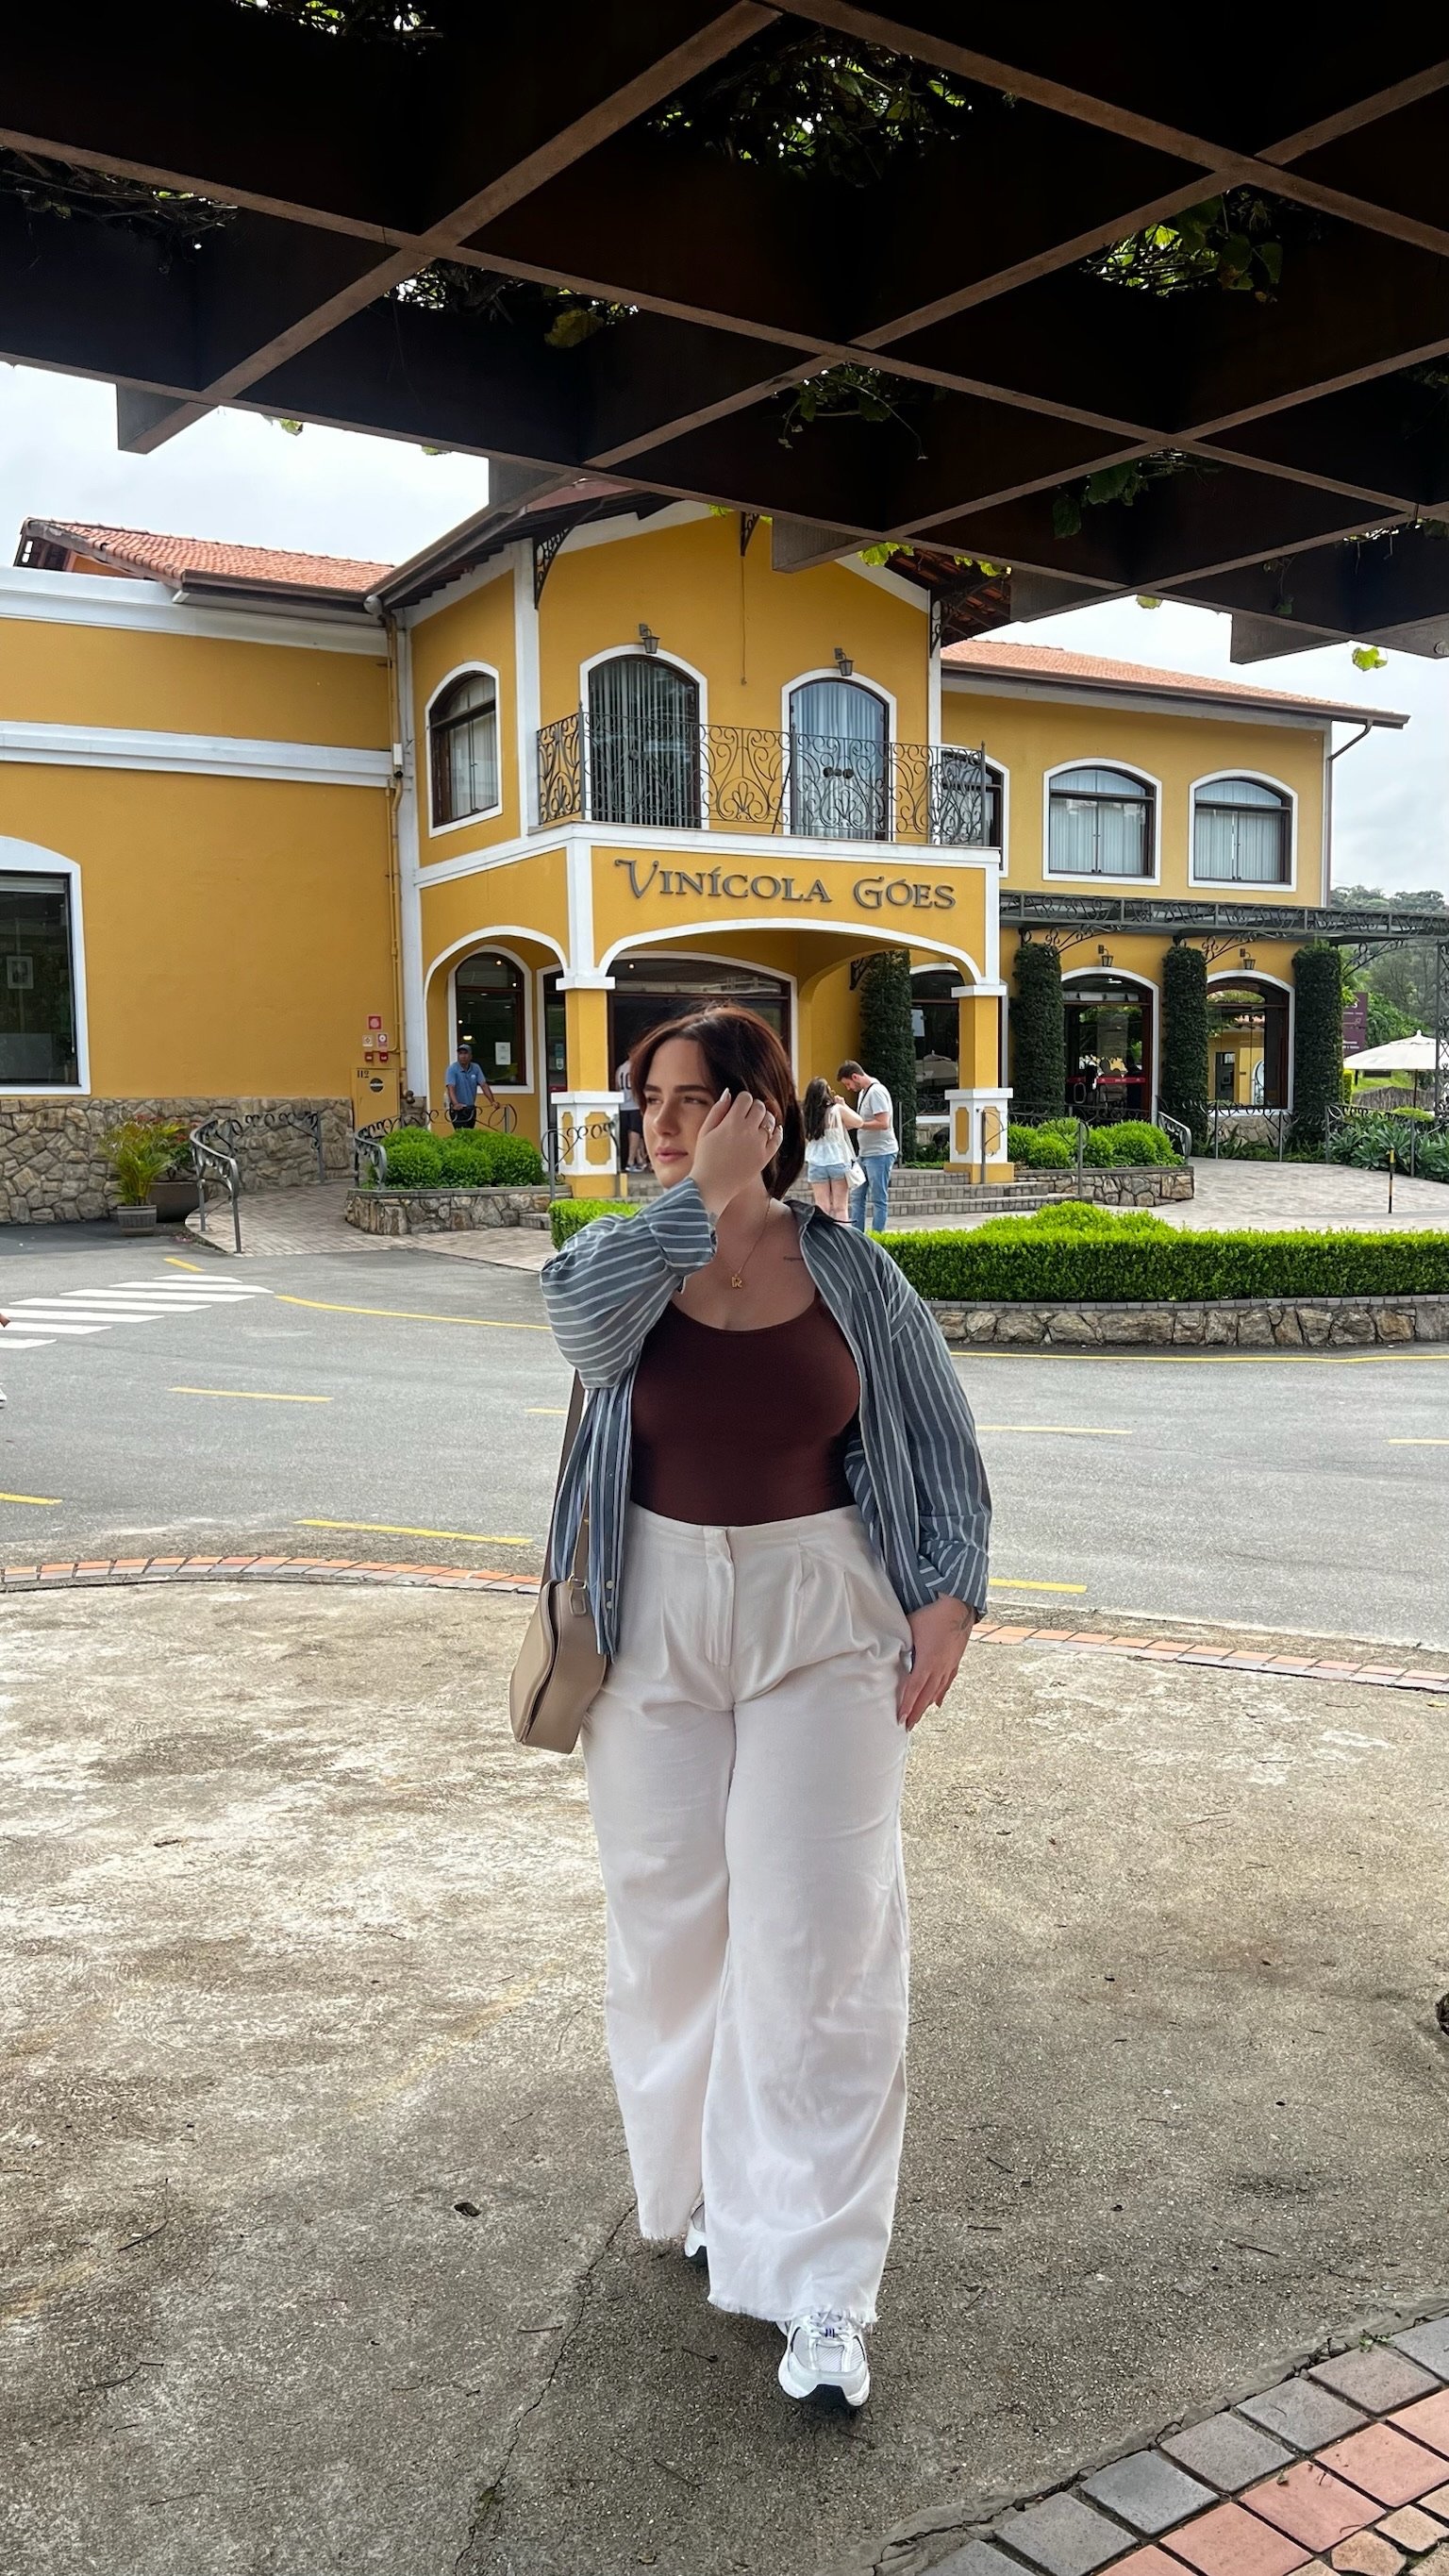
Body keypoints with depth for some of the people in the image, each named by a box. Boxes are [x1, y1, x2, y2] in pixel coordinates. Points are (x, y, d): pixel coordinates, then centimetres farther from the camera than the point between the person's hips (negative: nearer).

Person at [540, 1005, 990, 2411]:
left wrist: (949, 1594, -6)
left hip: (822, 1622, -1)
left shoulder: (852, 1274, -1)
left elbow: (942, 1441, 4)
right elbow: (583, 1311, -26)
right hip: (656, 1619, 2)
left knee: (819, 1938, -3)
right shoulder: (622, 1254, -1)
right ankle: (699, 2190, 36)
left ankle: (815, 2280, 8)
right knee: (669, 1921, 12)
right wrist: (706, 1193, -23)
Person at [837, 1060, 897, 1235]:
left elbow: (883, 1123, -23)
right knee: (856, 1196, 10)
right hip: (865, 1153, 10)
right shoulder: (862, 1092, 14)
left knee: (879, 1199, -3)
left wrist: (857, 1124, -17)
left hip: (880, 1153, -10)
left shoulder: (877, 1092, -16)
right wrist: (849, 1122, 4)